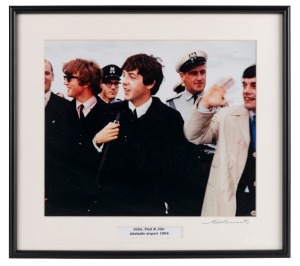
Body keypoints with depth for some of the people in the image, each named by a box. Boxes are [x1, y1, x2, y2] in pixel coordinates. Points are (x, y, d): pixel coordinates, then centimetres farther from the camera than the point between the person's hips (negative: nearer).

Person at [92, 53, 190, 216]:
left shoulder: (170, 118, -7)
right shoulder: (111, 112, 0)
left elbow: (175, 169, -4)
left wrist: (174, 210, -6)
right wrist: (97, 140, -13)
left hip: (150, 207, -2)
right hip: (110, 204, 2)